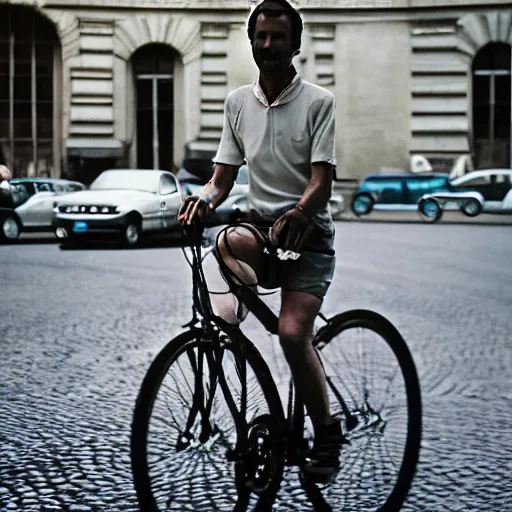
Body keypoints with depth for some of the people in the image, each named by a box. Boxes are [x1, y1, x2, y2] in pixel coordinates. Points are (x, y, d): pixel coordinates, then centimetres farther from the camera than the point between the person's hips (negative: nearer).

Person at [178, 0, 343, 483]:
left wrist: (299, 212, -33)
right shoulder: (238, 101, 11)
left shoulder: (318, 101, -2)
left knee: (292, 332, -21)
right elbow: (224, 175, 10)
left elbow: (322, 177, -12)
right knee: (227, 244, -36)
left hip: (308, 231, -3)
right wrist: (205, 198, -14)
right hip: (260, 225, 3)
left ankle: (327, 431, -2)